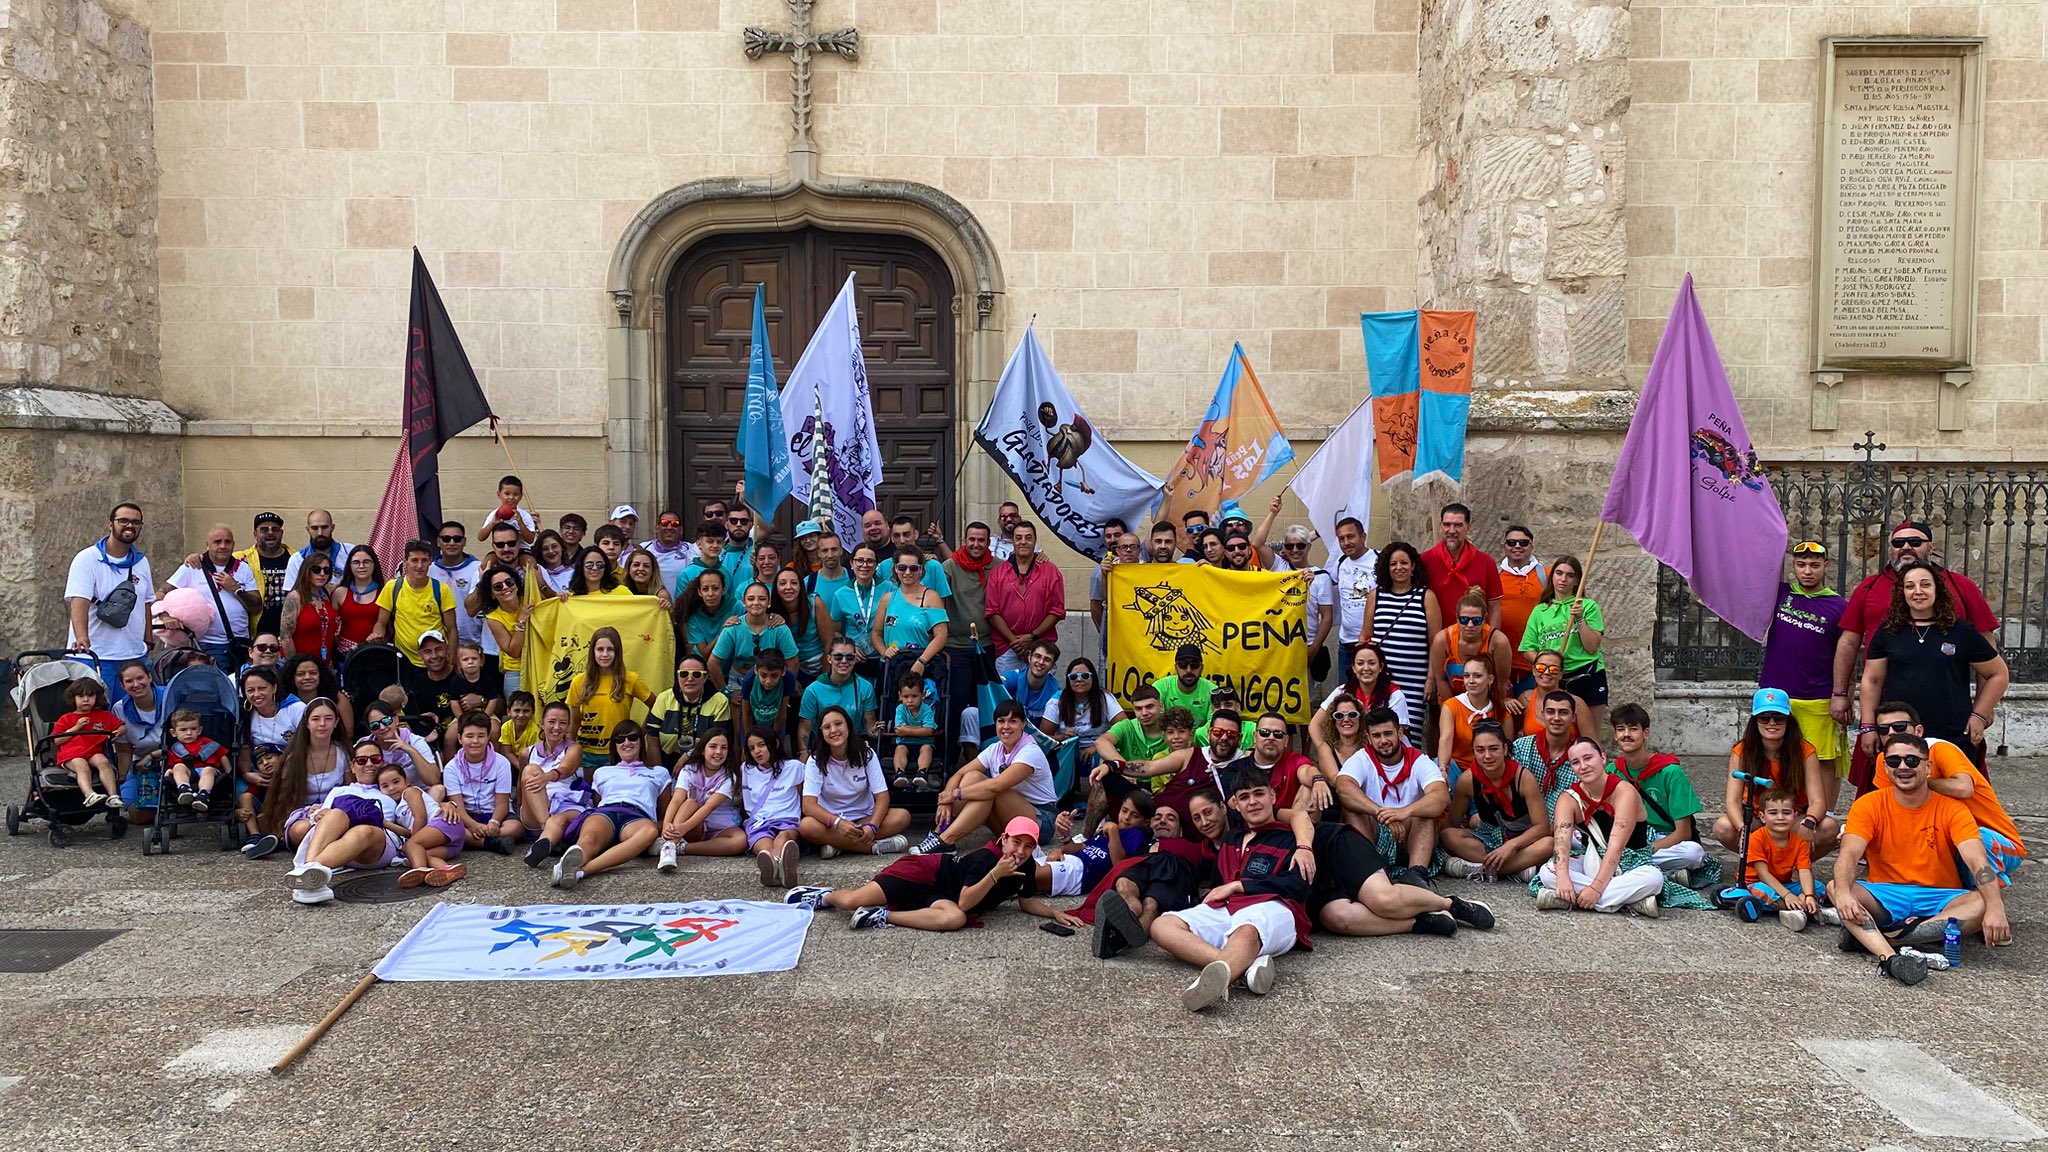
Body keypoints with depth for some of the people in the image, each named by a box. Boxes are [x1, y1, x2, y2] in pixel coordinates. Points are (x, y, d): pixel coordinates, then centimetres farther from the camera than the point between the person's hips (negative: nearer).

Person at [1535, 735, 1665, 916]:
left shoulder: (1624, 792, -18)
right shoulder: (1569, 799, -7)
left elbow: (1616, 847, -28)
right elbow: (1561, 841, -25)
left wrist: (1596, 888, -39)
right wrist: (1563, 878, -45)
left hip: (1630, 863, -3)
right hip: (1592, 862, 3)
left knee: (1653, 878, -36)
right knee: (1548, 872, -25)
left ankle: (1570, 899, -37)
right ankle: (1629, 900, -29)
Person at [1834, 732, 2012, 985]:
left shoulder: (1951, 809, -2)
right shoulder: (1869, 805, -2)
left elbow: (1978, 862, -15)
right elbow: (1849, 854, -16)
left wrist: (1995, 908, -35)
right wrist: (1843, 893, -38)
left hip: (1939, 900, 1)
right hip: (1885, 897, 0)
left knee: (1985, 902, -30)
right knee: (1835, 888, -28)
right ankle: (1890, 958, -50)